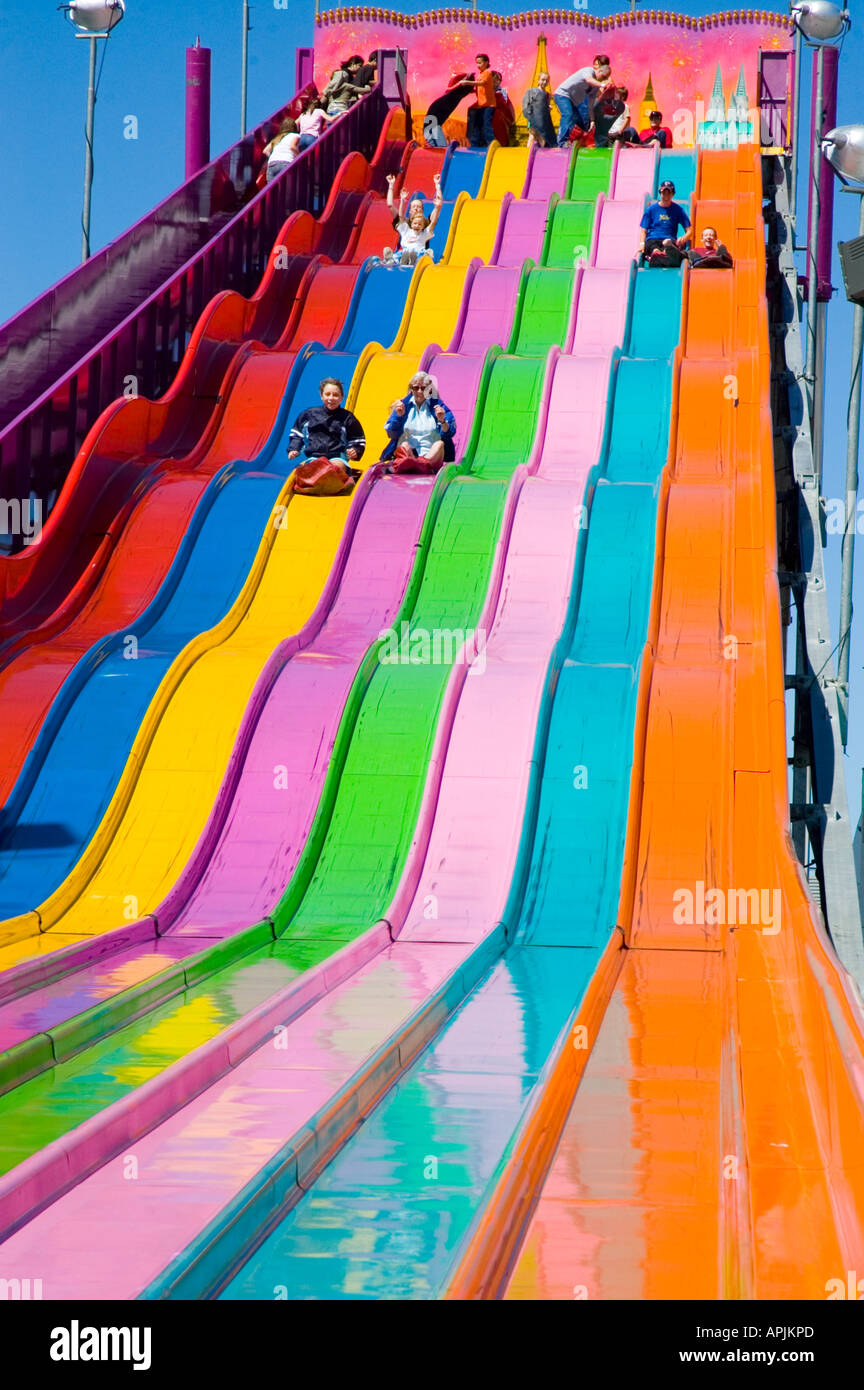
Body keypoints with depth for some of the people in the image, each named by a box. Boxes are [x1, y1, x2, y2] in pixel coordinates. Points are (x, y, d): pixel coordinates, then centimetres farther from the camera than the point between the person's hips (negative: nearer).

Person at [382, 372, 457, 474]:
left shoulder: (437, 405, 12)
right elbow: (392, 434, 8)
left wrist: (442, 421, -17)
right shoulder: (404, 404, 15)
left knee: (440, 444, -30)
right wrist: (398, 416, -8)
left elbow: (449, 434, 3)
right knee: (404, 444, -31)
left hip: (431, 454, 0)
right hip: (406, 454, 0)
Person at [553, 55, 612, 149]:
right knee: (568, 115, -27)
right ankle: (563, 142, -34)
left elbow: (591, 103, 9)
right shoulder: (589, 71, -16)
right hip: (562, 94, -9)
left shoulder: (596, 85, 6)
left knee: (580, 120, 0)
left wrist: (591, 120, 3)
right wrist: (602, 85, -57)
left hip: (573, 101, 9)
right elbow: (588, 79, -42)